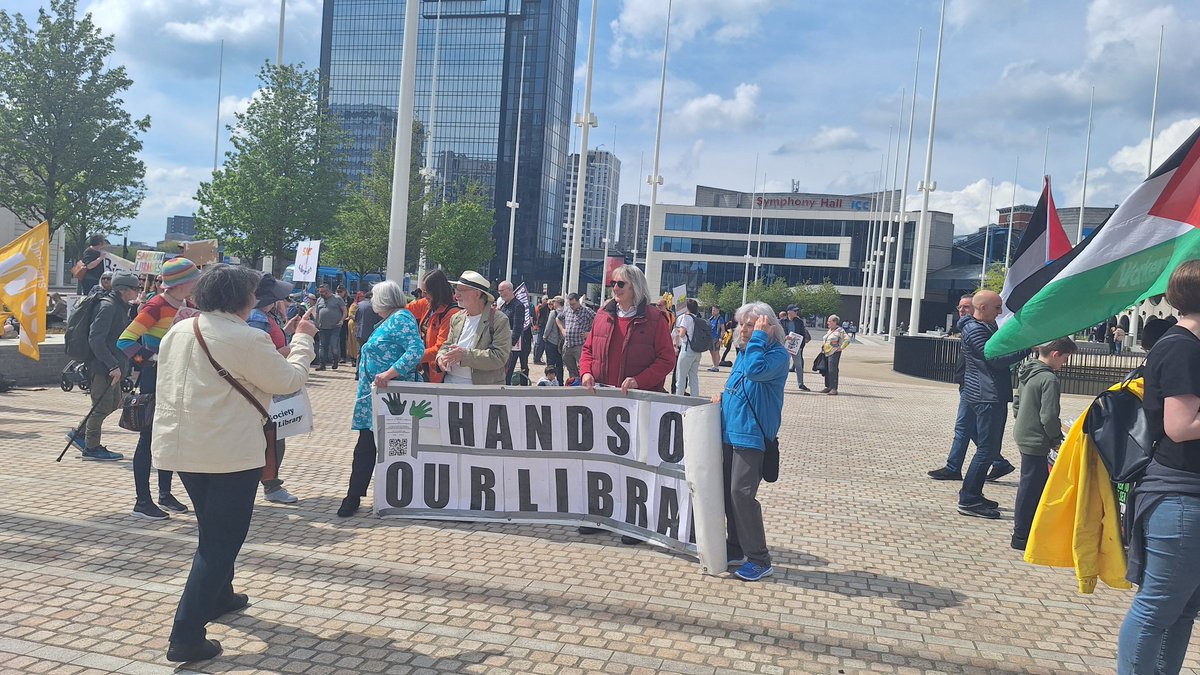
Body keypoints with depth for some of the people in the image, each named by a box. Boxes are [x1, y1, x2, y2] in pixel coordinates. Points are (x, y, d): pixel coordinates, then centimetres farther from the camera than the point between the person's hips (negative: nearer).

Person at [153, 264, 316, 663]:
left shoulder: (177, 332, 6)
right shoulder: (247, 339, -18)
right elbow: (289, 380, -9)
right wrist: (302, 340, 5)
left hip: (181, 446, 8)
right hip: (231, 453, -8)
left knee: (213, 529, 27)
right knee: (221, 540, 1)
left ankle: (218, 597, 45)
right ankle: (187, 637, -1)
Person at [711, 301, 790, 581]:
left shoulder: (778, 354, -11)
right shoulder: (746, 351, 15)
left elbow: (755, 371, -30)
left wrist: (759, 337, -20)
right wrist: (724, 395, 9)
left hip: (752, 436, -8)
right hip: (731, 432, 9)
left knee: (741, 493, -11)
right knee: (729, 493, 11)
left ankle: (759, 560, 1)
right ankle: (736, 550, 24)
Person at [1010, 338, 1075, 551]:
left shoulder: (1026, 372, 9)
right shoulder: (1049, 379, -20)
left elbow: (1016, 405, 17)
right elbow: (1049, 417, -21)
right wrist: (1056, 439, -7)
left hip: (1023, 435, 10)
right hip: (1036, 441, -10)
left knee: (1041, 483, 20)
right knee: (1030, 487, 0)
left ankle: (1033, 529, 29)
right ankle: (1021, 536, 8)